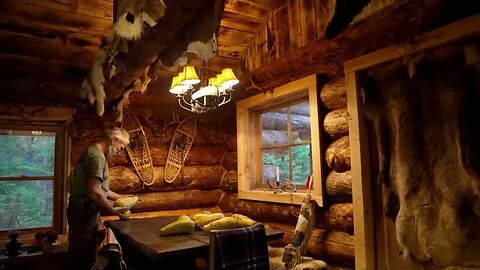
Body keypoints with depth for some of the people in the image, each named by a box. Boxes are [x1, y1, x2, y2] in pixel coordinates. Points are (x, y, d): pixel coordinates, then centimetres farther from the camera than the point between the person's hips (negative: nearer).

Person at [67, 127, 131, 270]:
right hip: (83, 213, -10)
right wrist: (112, 210, -17)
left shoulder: (94, 151, 13)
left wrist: (121, 198, 16)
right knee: (82, 256, 4)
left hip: (84, 212, 10)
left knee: (85, 255, 20)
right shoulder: (97, 156, -21)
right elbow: (94, 192, -31)